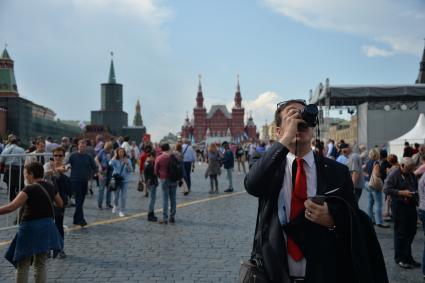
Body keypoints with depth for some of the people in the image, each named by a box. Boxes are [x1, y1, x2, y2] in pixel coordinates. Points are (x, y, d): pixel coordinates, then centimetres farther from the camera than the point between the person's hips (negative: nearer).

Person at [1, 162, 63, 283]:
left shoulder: (30, 189, -14)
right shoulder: (50, 187, 5)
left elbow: (11, 207, -22)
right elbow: (60, 204, 20)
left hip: (30, 228, -6)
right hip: (46, 227, 6)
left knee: (23, 265, 6)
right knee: (41, 264, 16)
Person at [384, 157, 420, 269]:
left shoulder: (411, 175, 13)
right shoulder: (394, 174, -10)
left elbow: (416, 187, 27)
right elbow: (386, 189, -15)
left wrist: (416, 192, 4)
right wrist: (401, 193, -21)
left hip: (411, 205, 7)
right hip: (399, 206, -7)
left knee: (411, 232, 11)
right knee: (400, 233, 1)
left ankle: (408, 257, 24)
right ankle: (399, 258, 13)